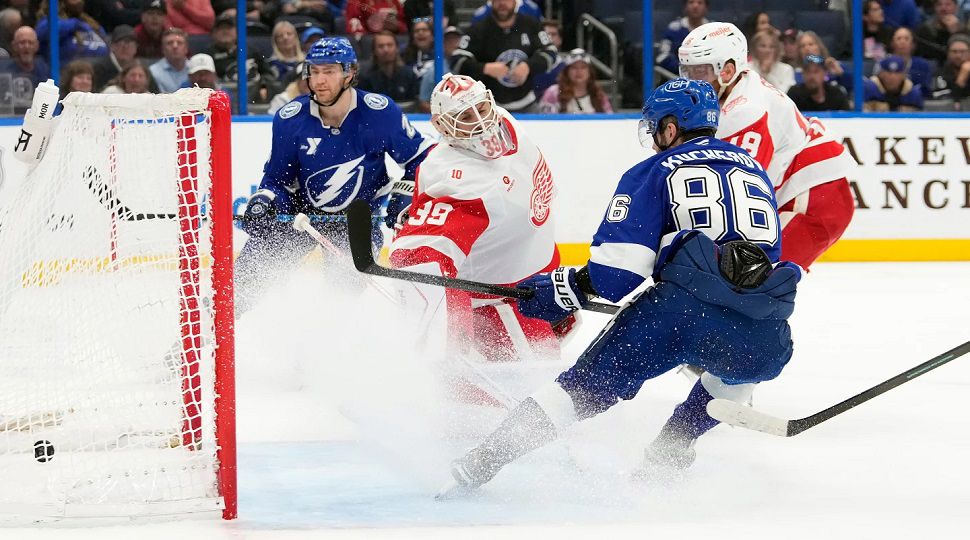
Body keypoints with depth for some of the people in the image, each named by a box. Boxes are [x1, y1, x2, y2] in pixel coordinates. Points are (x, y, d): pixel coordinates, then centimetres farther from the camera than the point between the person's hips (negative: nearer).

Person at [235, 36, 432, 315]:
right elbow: (277, 176, 0)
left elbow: (419, 157, -5)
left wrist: (404, 197, -14)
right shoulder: (291, 119, -13)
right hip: (301, 210, 1)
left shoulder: (380, 112, -18)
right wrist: (264, 202, -19)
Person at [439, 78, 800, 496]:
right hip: (762, 341, 3)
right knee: (741, 362, 37)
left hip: (683, 309, -3)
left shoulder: (655, 172, 14)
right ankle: (670, 450, 23)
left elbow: (615, 273, 3)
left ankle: (484, 459, -2)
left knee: (590, 383, 7)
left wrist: (562, 289, 17)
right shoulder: (755, 172, 29)